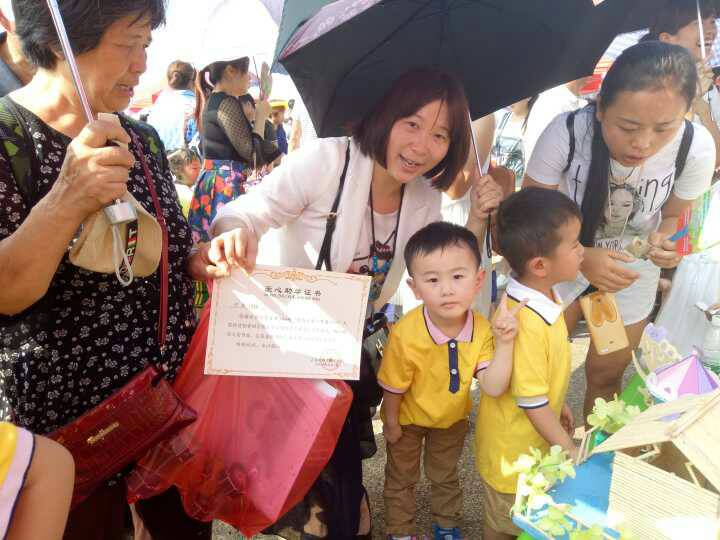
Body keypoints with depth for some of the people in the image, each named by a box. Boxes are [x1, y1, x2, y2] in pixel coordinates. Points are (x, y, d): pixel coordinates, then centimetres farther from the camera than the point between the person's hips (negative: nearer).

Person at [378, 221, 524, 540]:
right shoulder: (405, 335, -38)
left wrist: (504, 343, -43)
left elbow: (493, 388, -32)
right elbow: (393, 386, -21)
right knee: (401, 479, 22)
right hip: (409, 419, -3)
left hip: (452, 417, 3)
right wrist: (391, 423, -7)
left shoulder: (482, 329, -28)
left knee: (446, 476, 29)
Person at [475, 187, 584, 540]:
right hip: (513, 448, -8)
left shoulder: (535, 294, -8)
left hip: (533, 440, 8)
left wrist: (557, 404, 19)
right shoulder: (527, 324, -37)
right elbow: (533, 405, -28)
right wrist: (572, 452, -17)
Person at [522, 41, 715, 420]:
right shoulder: (565, 134, -33)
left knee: (606, 373, 14)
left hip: (632, 262, 2)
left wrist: (664, 241, -28)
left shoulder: (697, 148, -25)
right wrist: (582, 259, -37)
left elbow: (672, 215, -5)